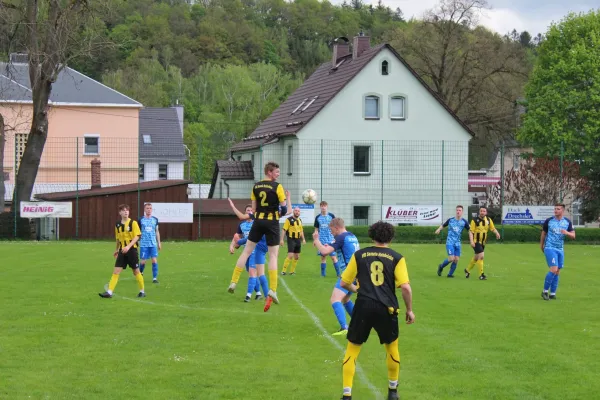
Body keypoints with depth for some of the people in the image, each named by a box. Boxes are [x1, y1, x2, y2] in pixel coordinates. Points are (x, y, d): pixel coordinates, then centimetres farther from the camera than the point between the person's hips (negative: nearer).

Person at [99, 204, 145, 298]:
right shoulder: (118, 225, 8)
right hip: (122, 251, 4)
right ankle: (109, 292, -9)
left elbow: (137, 237, -13)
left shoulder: (133, 223, -7)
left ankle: (142, 291, 20)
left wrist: (128, 246, -23)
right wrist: (117, 250, 23)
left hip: (132, 250, -4)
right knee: (116, 271, -4)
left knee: (136, 271, 4)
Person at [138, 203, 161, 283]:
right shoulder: (141, 220, 1)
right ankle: (140, 273, 28)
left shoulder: (155, 220, 7)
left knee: (154, 260, -8)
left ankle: (155, 278, -2)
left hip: (153, 244, 1)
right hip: (144, 244, -1)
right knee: (143, 261, 0)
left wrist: (159, 243, 11)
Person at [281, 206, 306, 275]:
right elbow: (284, 230, -10)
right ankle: (284, 271, -9)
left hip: (298, 240, 7)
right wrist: (282, 239, -16)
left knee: (296, 257, 8)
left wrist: (303, 239, 16)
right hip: (291, 239, -7)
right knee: (290, 256, -15)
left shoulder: (300, 220, 13)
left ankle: (292, 271, 18)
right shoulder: (289, 220, -8)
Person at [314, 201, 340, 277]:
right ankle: (322, 273, 11)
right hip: (322, 240, 2)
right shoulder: (318, 217, 6)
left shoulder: (331, 216, 0)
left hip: (331, 240, -2)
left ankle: (338, 273, -1)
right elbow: (316, 229, 12)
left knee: (333, 257, -6)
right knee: (323, 257, 4)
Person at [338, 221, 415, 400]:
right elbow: (405, 287, -6)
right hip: (386, 308, 0)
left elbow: (344, 283, 11)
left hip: (363, 306, 0)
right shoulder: (396, 258, 3)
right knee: (392, 348, 22)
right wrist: (409, 310, 8)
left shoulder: (359, 255, 7)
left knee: (352, 349, 10)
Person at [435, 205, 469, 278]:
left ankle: (450, 274, 14)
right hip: (450, 242, -2)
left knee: (456, 259, -3)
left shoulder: (464, 222, 0)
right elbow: (443, 225, 12)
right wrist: (439, 229, -7)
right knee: (451, 258, -14)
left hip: (457, 243, 2)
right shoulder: (450, 220, 0)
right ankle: (441, 267, 13)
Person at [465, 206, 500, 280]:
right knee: (481, 256, -17)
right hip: (476, 242, -6)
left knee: (476, 258, 17)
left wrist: (497, 233, -16)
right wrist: (471, 241, -24)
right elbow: (471, 231, -12)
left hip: (483, 242, 6)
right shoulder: (475, 220, -12)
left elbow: (493, 228, 6)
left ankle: (467, 270, 38)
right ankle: (481, 274, -11)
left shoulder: (488, 220, 2)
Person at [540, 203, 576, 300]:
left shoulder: (567, 222, 6)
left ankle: (552, 293, 9)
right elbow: (543, 234, 11)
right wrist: (541, 245, 17)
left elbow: (573, 236, 6)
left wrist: (567, 233, -15)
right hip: (550, 248, -4)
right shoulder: (548, 221, -1)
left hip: (560, 249, 4)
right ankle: (545, 291, -5)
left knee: (557, 272, 3)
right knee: (554, 270, -17)